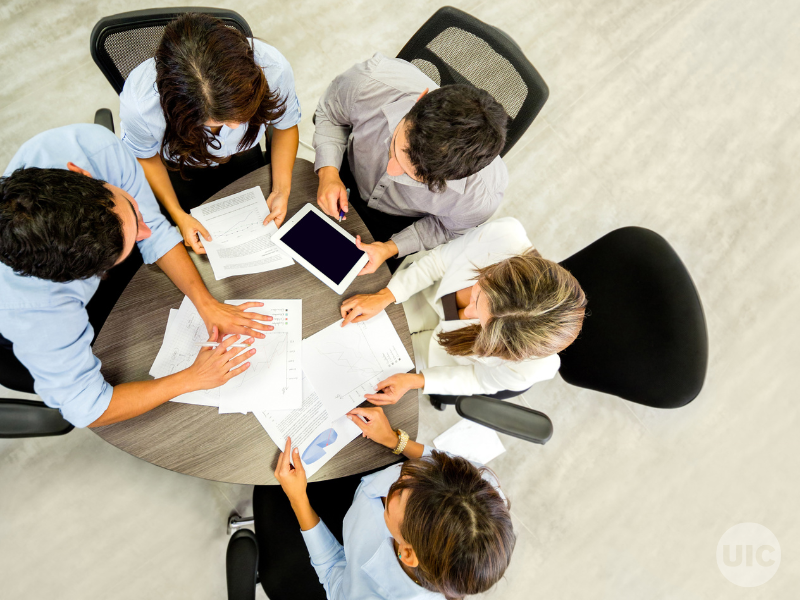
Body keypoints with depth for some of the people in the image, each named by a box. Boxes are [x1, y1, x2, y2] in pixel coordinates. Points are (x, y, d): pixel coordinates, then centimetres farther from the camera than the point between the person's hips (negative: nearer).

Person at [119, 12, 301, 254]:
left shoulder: (273, 68, -41)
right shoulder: (138, 104, -42)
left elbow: (286, 126, -17)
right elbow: (145, 157, -17)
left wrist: (281, 191, -26)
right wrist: (178, 215, -23)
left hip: (241, 155, 2)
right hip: (177, 166, -1)